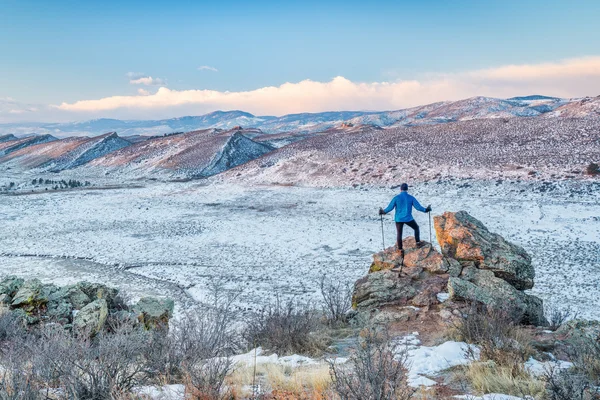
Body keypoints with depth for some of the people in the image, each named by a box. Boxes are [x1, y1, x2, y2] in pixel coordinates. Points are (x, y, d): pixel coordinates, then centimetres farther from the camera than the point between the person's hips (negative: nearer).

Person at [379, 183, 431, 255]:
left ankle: (400, 249, 12)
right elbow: (418, 207, -3)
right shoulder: (411, 198, -4)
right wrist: (426, 210, 12)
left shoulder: (396, 198, -6)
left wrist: (383, 212, 9)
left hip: (399, 219, 0)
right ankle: (418, 243, 21)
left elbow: (390, 207, -6)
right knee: (416, 228, 24)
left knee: (399, 234, 10)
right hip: (408, 219, 0)